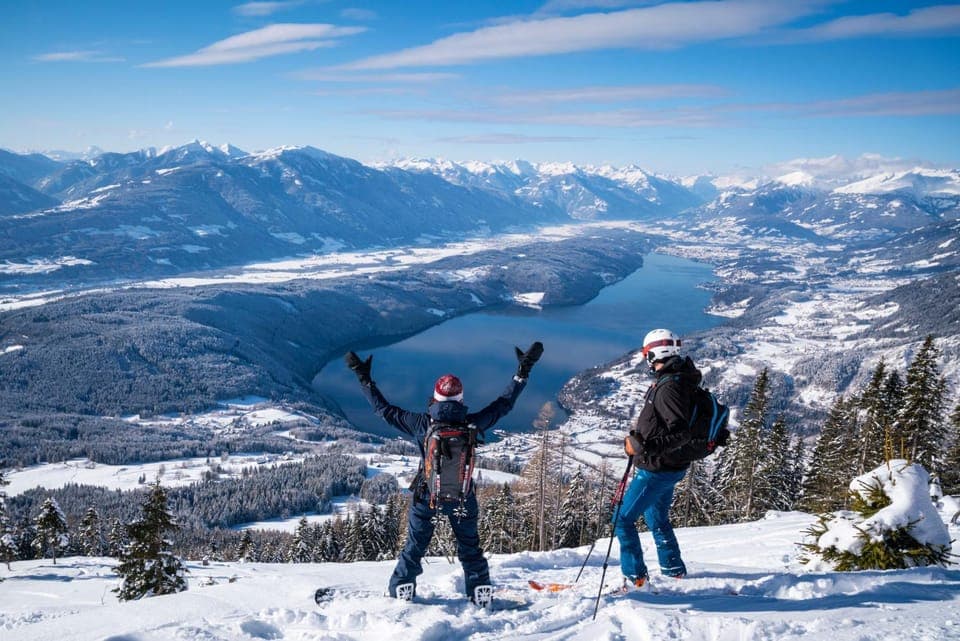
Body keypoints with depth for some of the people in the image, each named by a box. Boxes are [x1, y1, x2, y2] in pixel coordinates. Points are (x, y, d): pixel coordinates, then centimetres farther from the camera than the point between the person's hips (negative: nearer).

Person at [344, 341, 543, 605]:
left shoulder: (422, 423, -17)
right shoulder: (471, 424, -16)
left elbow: (384, 409, -10)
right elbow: (504, 403, -6)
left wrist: (364, 377, -3)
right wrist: (523, 371, 0)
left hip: (426, 496, -1)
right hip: (462, 498, 1)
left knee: (414, 547, 18)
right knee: (470, 547, 19)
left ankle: (401, 592, 24)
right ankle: (481, 594, 25)